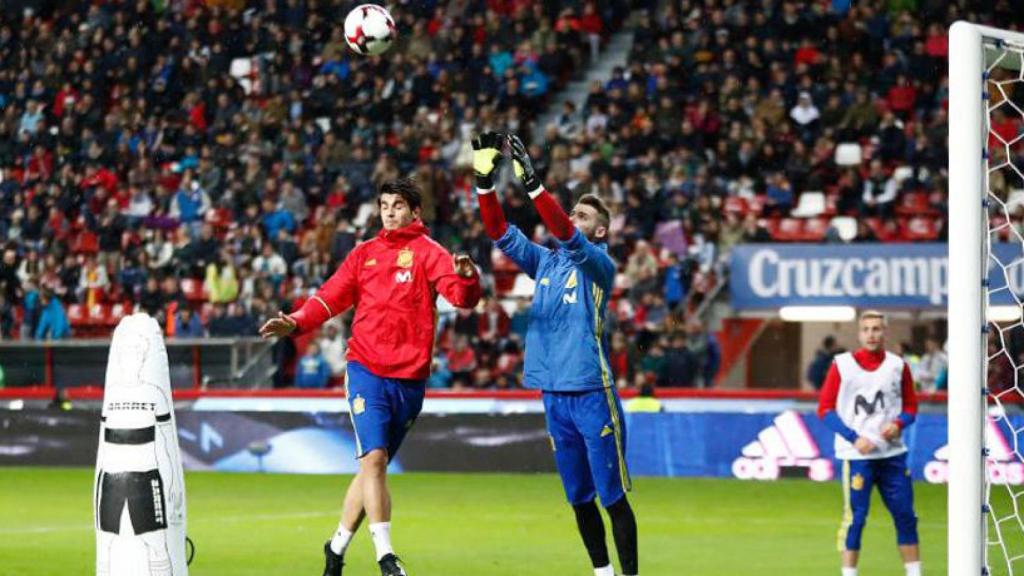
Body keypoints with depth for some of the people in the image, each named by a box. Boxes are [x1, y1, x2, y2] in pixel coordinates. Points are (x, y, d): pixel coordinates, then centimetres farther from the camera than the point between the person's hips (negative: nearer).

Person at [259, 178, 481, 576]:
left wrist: (466, 278, -37)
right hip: (367, 370, 0)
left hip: (410, 378, 0)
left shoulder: (428, 253, 0)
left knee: (374, 466, 9)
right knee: (373, 457, -16)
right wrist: (297, 323, -4)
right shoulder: (365, 254, 10)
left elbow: (462, 295, -14)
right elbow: (331, 297, 12)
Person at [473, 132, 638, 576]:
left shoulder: (599, 265, -4)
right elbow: (502, 235, 5)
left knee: (612, 496, -5)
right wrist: (485, 182, -8)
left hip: (592, 394, -6)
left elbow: (566, 235, -21)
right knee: (579, 498, 12)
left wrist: (532, 183, -29)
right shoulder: (546, 262, 13)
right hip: (553, 394, 6)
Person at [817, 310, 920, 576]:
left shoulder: (898, 365, 7)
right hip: (856, 455, -3)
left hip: (892, 454, 3)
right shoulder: (842, 365, -2)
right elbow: (825, 409, -3)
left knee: (905, 515, 5)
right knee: (855, 517, -4)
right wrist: (854, 438, -13)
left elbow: (911, 406, 14)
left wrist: (898, 424, -9)